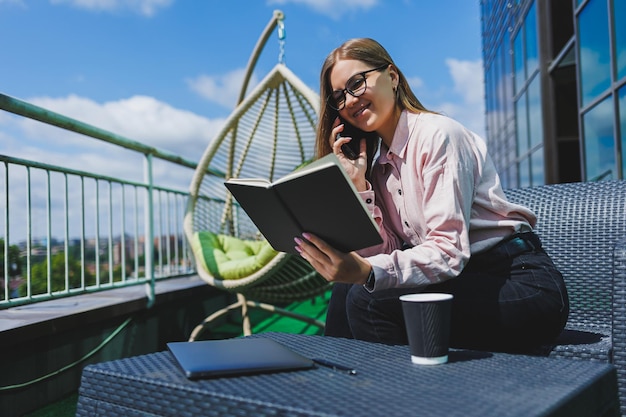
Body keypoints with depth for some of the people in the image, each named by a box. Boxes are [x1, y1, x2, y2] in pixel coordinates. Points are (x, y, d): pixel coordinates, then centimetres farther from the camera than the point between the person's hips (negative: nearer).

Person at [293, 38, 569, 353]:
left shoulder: (437, 134, -12)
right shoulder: (377, 165, 11)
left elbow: (449, 251, -22)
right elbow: (382, 253, 0)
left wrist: (368, 273, -36)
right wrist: (357, 185, -8)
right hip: (464, 280, 7)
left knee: (370, 299, -23)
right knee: (346, 290, -9)